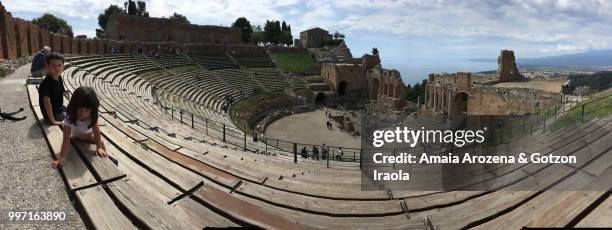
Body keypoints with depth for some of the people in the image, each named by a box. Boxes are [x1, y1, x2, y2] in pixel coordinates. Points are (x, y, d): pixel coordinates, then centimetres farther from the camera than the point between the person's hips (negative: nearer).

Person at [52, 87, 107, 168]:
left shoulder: (92, 116, -36)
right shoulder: (69, 118, -42)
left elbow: (96, 131, -28)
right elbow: (66, 139, -44)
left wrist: (99, 148, -30)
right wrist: (62, 157, -48)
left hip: (88, 134, 0)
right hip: (75, 135, 0)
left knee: (101, 143, -10)